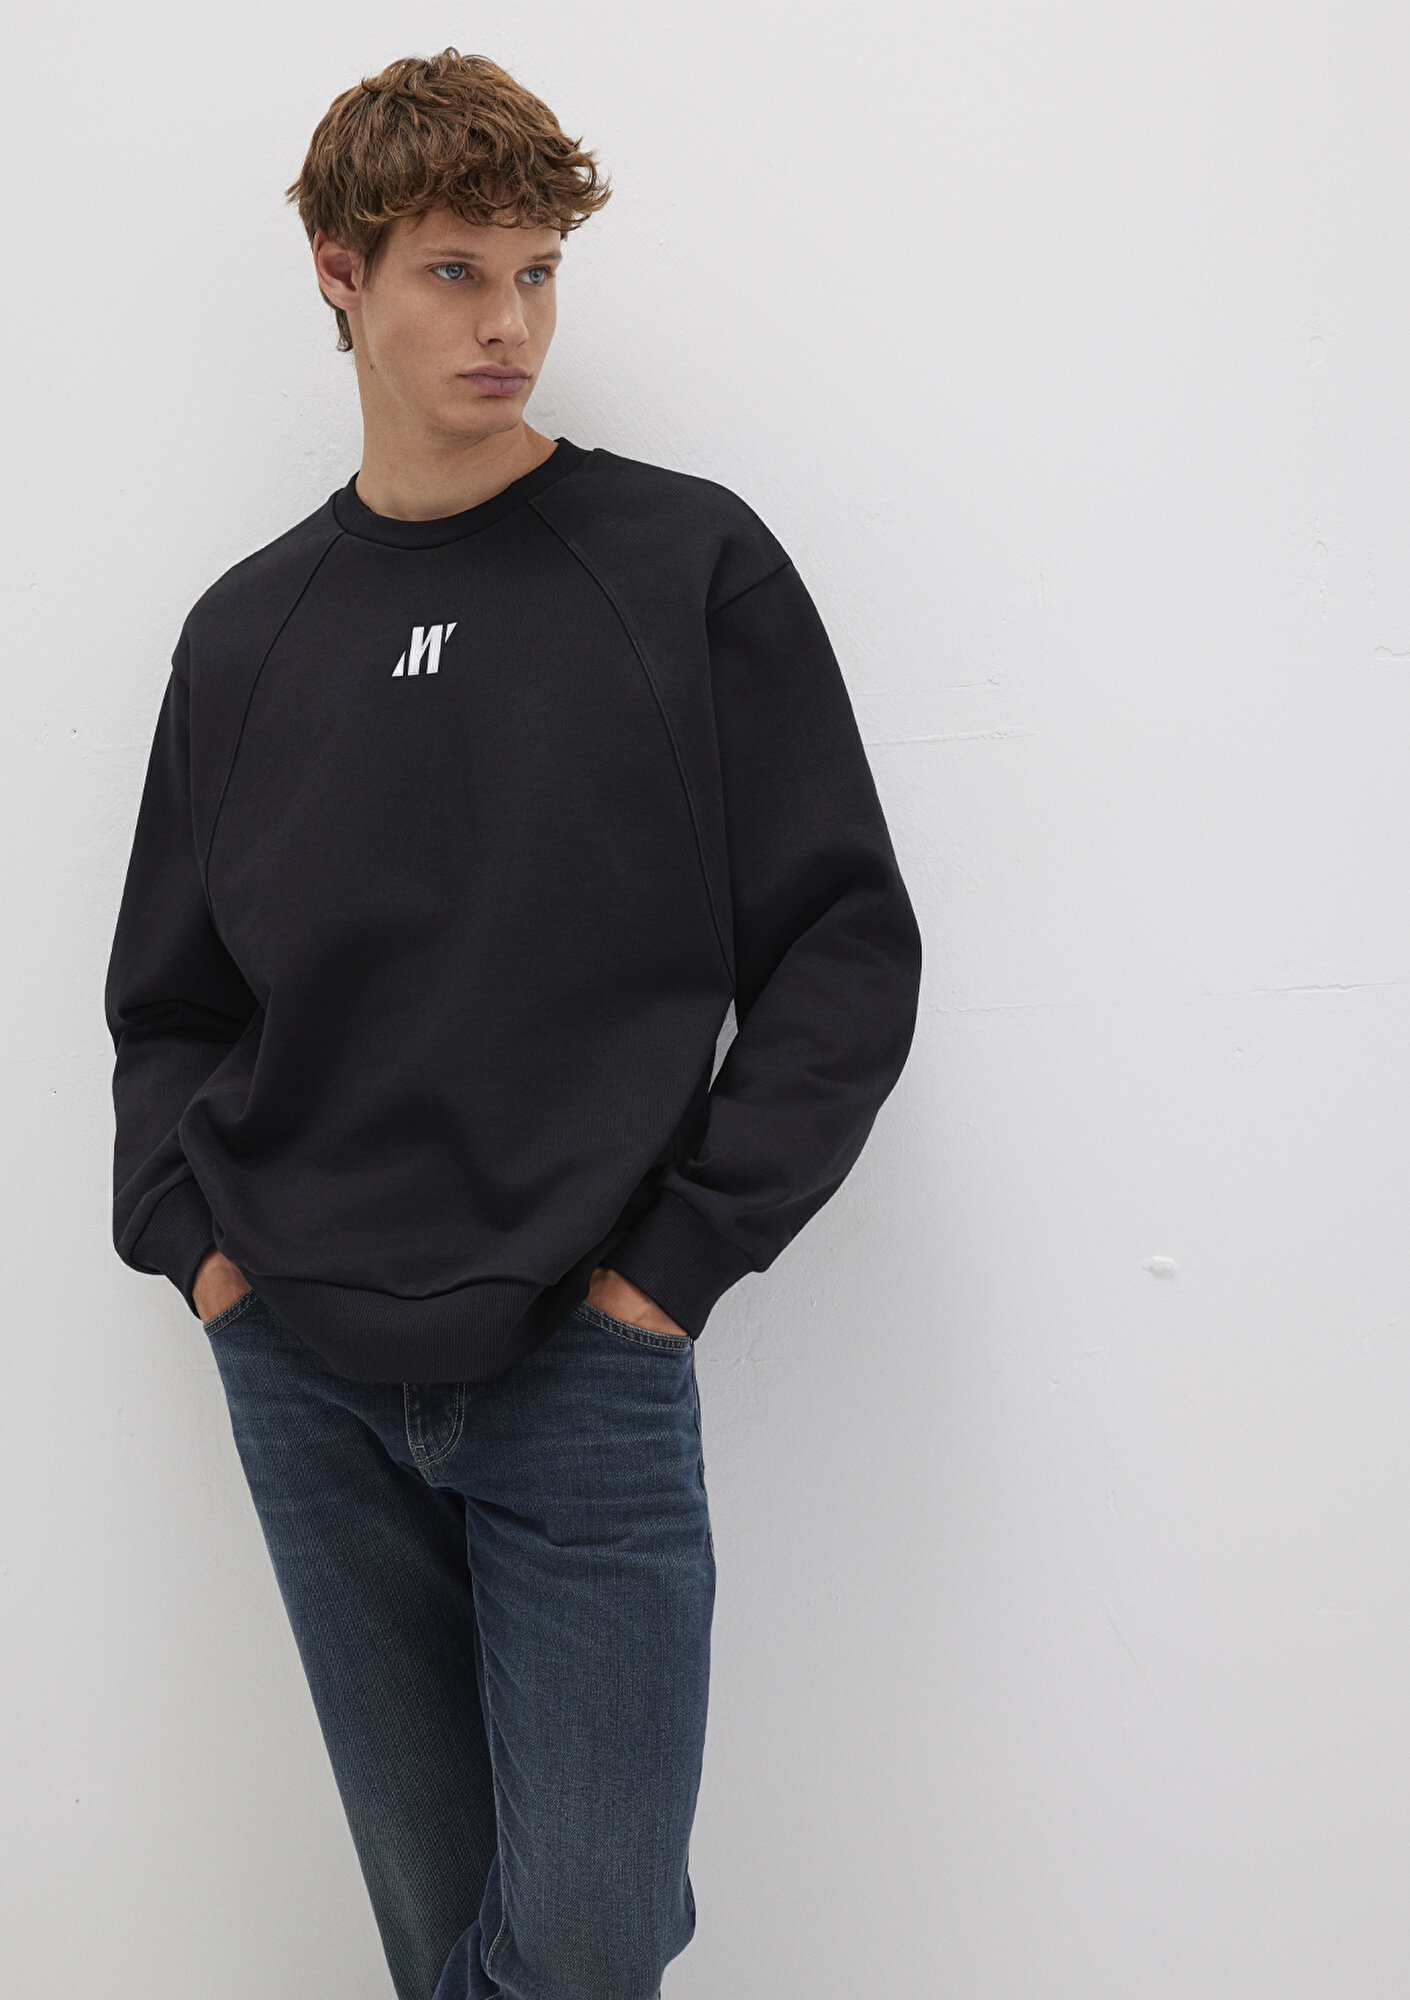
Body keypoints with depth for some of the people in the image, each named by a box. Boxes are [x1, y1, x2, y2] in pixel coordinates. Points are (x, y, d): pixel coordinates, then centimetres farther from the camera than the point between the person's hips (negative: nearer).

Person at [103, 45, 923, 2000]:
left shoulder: (691, 566, -1)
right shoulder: (251, 626, 8)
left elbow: (846, 947, -3)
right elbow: (170, 998, 15)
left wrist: (682, 1253, -8)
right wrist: (189, 1232, 0)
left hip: (583, 1368, -2)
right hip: (301, 1373, 3)